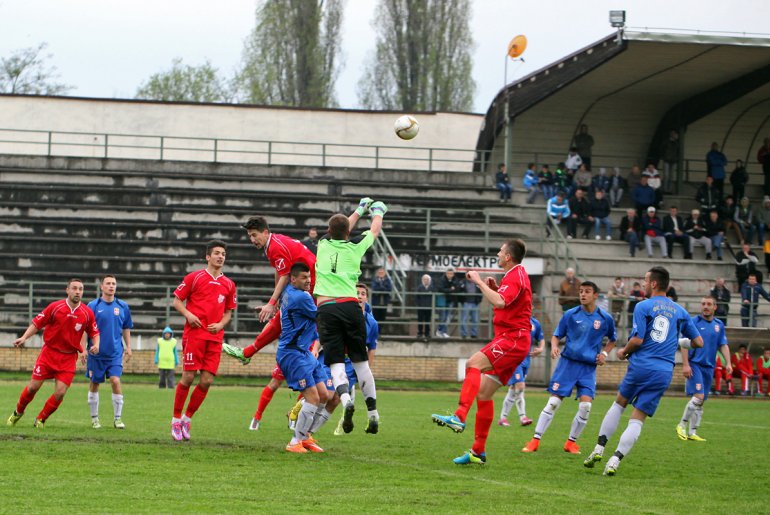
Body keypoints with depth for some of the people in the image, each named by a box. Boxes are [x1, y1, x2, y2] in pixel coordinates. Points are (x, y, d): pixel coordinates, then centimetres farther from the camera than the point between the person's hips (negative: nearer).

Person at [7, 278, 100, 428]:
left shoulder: (87, 313, -2)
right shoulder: (55, 307, -7)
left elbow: (94, 332, 9)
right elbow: (37, 323, -2)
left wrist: (96, 345, -11)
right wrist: (24, 337, -15)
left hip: (69, 358, 1)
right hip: (49, 352, -1)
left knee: (60, 393, -8)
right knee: (33, 386, 0)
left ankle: (40, 419, 14)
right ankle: (18, 412, 27)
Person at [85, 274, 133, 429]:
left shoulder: (123, 307, 5)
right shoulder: (93, 306, -3)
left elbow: (126, 328, 16)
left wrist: (128, 347, 9)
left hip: (115, 353, 0)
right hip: (96, 353, 0)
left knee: (115, 381, -14)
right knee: (94, 383, 6)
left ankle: (118, 418, -5)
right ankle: (94, 418, 20)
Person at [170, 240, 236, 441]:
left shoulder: (229, 285, 14)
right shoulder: (194, 277, 3)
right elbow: (177, 300, 6)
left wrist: (220, 324, 0)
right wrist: (188, 314, -12)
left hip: (215, 337, 4)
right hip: (194, 333, -4)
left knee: (207, 381, -3)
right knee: (188, 378, -7)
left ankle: (187, 418, 13)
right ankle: (176, 419, 6)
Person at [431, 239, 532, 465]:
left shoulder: (514, 277, -10)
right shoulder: (516, 275, 23)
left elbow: (500, 302, -29)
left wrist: (479, 282, -21)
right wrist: (495, 288, 17)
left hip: (513, 338, -10)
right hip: (512, 339, 10)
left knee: (474, 364, -30)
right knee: (484, 392, 7)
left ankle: (459, 417, -45)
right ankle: (478, 451, 10)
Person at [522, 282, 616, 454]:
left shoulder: (605, 318, 3)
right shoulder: (570, 315, 1)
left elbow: (612, 340, 19)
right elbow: (557, 335, 8)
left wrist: (604, 353, 1)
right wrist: (554, 346, -13)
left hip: (589, 367, 1)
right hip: (568, 362, -1)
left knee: (586, 405, -12)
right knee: (553, 402, -6)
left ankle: (571, 442, 7)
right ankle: (535, 440, 0)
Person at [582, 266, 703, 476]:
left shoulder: (643, 307, -3)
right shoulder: (680, 311, 11)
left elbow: (637, 340, -11)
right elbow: (698, 342, 14)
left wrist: (624, 352, 9)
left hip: (640, 366, -2)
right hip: (664, 372, 2)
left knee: (619, 403, 22)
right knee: (637, 420, 3)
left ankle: (599, 448, 18)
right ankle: (615, 460, -9)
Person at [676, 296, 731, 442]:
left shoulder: (719, 325, 10)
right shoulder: (693, 322, -5)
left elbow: (723, 345, 13)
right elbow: (685, 344, -6)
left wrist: (728, 363, -1)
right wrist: (685, 364, -13)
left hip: (709, 367, 5)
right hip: (694, 364, -5)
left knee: (701, 401, 6)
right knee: (698, 396, -19)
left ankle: (692, 432, 12)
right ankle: (682, 425, -6)